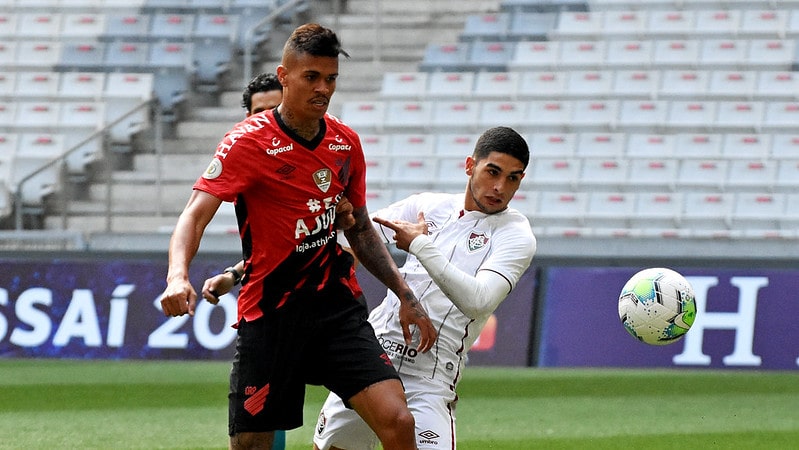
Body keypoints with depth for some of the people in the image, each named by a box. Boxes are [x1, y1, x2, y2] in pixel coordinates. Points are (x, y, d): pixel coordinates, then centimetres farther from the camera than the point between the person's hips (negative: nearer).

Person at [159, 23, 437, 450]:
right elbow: (195, 215, -21)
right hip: (268, 314, -4)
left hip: (339, 306, 4)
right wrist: (178, 277, -40)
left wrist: (406, 296, 16)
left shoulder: (347, 142, 7)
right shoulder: (248, 142, -10)